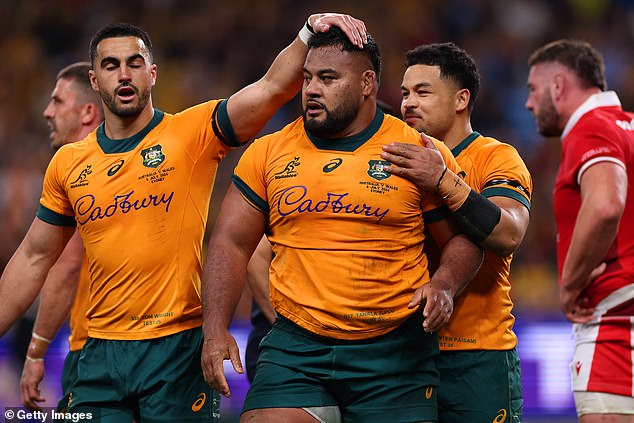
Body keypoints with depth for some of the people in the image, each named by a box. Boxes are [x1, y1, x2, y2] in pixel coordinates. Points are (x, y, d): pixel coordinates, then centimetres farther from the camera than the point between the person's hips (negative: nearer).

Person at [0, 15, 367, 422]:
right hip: (101, 353, 3)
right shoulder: (68, 163, 9)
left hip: (179, 346, -3)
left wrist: (310, 32, -33)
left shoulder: (193, 133, -3)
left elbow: (273, 87, -17)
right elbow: (34, 258, 17)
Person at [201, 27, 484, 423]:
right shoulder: (268, 153, 7)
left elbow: (464, 237, 8)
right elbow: (231, 244, 9)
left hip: (395, 350, -1)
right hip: (295, 346, 1)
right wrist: (216, 330, -2)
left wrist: (444, 285, -13)